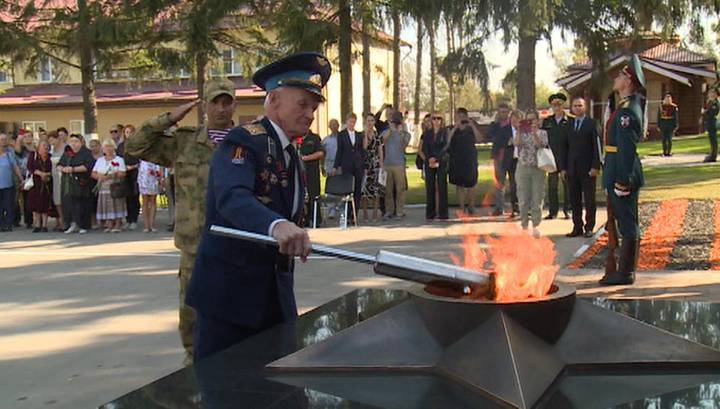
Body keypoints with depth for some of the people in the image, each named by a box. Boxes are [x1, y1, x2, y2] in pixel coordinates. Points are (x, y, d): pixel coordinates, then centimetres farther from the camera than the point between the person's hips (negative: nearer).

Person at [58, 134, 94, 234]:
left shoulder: (86, 153, 0)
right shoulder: (66, 153, 17)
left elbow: (87, 166, -13)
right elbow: (59, 165, 16)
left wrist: (73, 169, -18)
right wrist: (63, 169, -7)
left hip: (80, 183, -5)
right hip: (67, 183, 5)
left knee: (81, 205, -4)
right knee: (68, 203, -4)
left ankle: (83, 226, 5)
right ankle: (73, 225, 3)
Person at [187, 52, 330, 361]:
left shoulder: (291, 155, 14)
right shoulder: (245, 142, -14)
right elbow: (232, 197, -33)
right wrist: (277, 226, -51)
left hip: (276, 297, 8)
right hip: (230, 293, -8)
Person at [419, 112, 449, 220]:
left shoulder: (444, 132, 4)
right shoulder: (427, 133, 12)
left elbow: (446, 146, -7)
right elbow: (424, 148, 5)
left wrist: (436, 158, -17)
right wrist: (429, 159, -11)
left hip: (441, 162, -2)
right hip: (429, 163, 2)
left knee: (442, 187, -5)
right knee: (430, 187, 0)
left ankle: (443, 213, -2)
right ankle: (430, 214, 4)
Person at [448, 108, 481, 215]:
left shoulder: (471, 128, 6)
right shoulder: (452, 129, 5)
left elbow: (478, 138, -10)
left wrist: (472, 126, -20)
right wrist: (455, 127, -18)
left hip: (470, 159, 0)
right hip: (456, 160, 0)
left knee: (470, 184, 0)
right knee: (459, 185, 2)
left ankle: (471, 207, 11)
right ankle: (462, 208, 7)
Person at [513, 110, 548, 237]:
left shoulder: (542, 133, 5)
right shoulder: (521, 133, 8)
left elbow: (541, 145, -14)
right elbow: (516, 143, -11)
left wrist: (534, 132, -24)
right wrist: (519, 131, -22)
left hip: (538, 168, -1)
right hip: (523, 168, 1)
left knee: (537, 199, -1)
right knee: (523, 199, 2)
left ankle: (535, 226, 5)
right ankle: (524, 226, 11)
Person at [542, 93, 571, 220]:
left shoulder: (570, 121, -3)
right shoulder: (547, 121, 9)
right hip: (552, 158, 3)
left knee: (567, 184, 4)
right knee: (552, 185, 4)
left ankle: (567, 210, 14)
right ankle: (553, 211, 11)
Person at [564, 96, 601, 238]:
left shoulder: (591, 123, -1)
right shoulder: (569, 124, 12)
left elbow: (597, 145, -6)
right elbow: (566, 147, 12)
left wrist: (596, 166, -13)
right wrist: (563, 167, 6)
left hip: (588, 168, -4)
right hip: (572, 169, 4)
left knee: (589, 200, 2)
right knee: (574, 200, 5)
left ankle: (589, 227, 9)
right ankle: (577, 227, 11)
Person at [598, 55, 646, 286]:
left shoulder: (627, 111, -18)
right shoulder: (632, 105, 13)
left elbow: (627, 148, -22)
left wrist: (623, 181, -23)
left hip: (622, 174, -11)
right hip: (619, 174, 11)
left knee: (627, 224, -4)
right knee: (627, 223, 15)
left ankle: (625, 273, 2)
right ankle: (625, 270, 24)